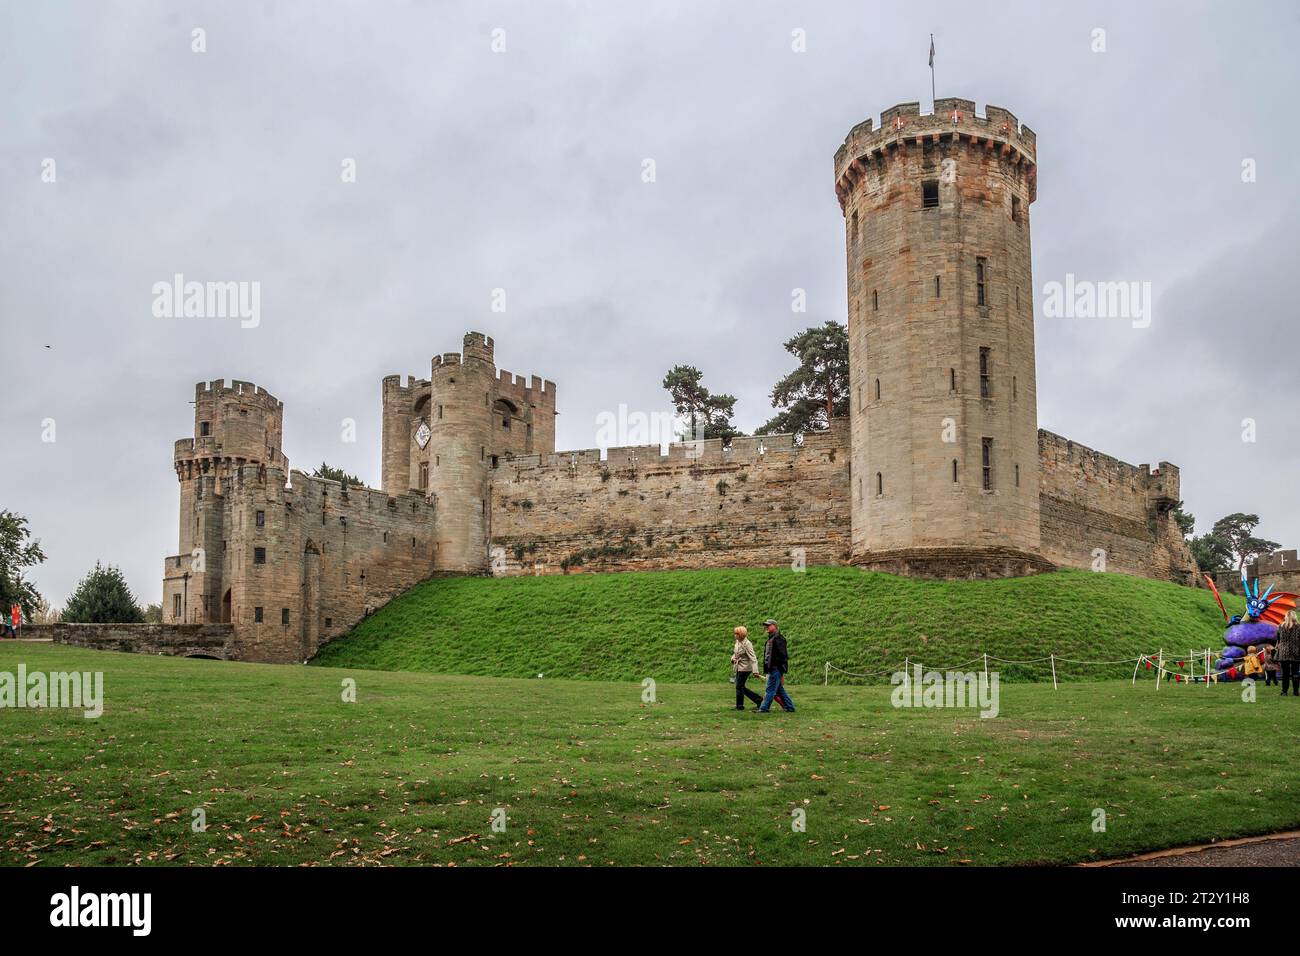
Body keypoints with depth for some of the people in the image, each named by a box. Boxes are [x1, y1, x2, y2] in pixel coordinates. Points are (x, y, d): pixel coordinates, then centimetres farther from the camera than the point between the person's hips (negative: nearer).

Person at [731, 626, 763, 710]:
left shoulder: (747, 644, -19)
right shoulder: (737, 642, 7)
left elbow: (753, 658, -24)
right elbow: (735, 653, 24)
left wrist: (755, 671, -32)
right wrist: (733, 658, 0)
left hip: (745, 668, -9)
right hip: (739, 668, 9)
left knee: (739, 687, -2)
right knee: (741, 687, 12)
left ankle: (740, 706, 13)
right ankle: (758, 699, 23)